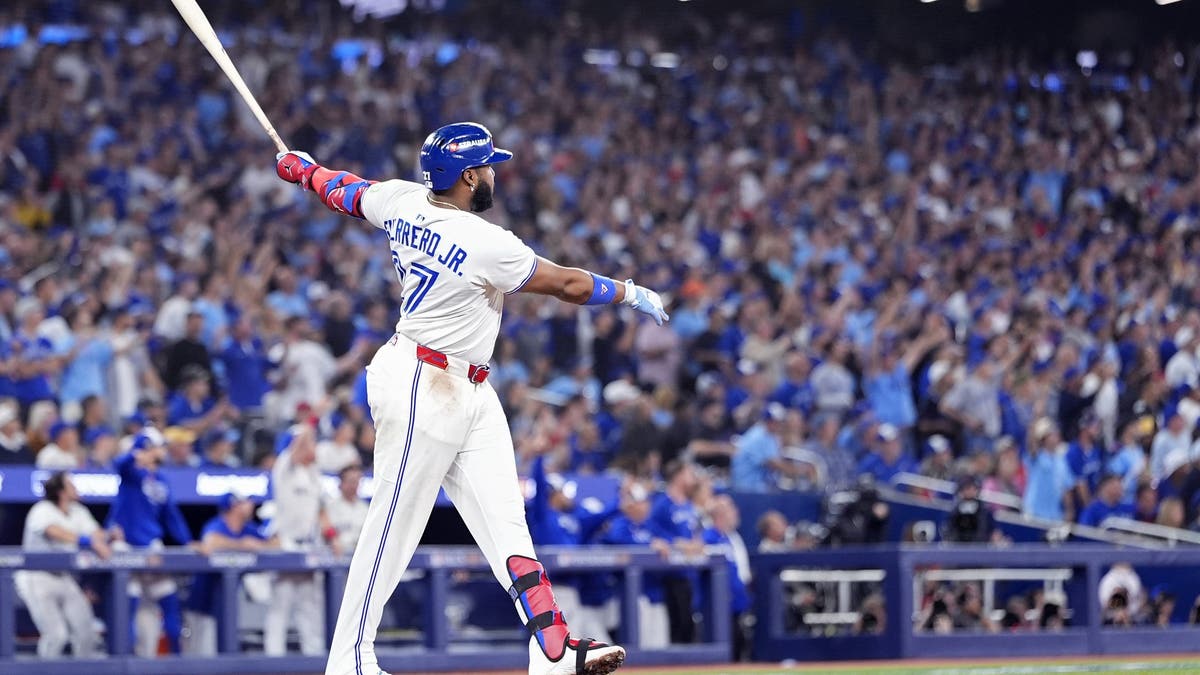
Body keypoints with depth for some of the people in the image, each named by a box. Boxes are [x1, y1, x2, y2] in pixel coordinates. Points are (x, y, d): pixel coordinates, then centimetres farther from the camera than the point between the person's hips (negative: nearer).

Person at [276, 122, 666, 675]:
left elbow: (344, 192, 22)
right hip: (423, 386, -10)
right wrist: (631, 293, 4)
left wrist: (304, 170, 43)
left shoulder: (403, 202, 2)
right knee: (395, 523, -5)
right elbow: (567, 285, -11)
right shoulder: (486, 244, -21)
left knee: (504, 519, 1)